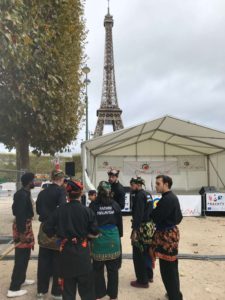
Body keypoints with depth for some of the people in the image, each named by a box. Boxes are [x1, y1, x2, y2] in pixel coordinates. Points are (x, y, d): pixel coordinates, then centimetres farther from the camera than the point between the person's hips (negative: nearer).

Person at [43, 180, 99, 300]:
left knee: (68, 282, 17)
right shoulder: (87, 211, -13)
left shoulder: (60, 210, -9)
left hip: (66, 250, 2)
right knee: (85, 282, 12)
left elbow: (47, 228, -4)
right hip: (82, 250, -2)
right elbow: (94, 232, -9)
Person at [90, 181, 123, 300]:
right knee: (113, 268, 14)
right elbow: (119, 222, 5)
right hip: (113, 237, 2)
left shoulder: (93, 205, -9)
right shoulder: (115, 205, -2)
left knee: (98, 268, 14)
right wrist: (119, 236, 18)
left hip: (98, 238, -2)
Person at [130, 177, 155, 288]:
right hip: (150, 227, 10)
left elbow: (138, 214, -23)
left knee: (139, 255, 2)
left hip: (142, 228, -10)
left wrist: (134, 230, -22)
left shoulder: (139, 196, -17)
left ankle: (142, 281, 11)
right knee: (146, 253, 21)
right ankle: (149, 276, 33)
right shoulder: (146, 194, 11)